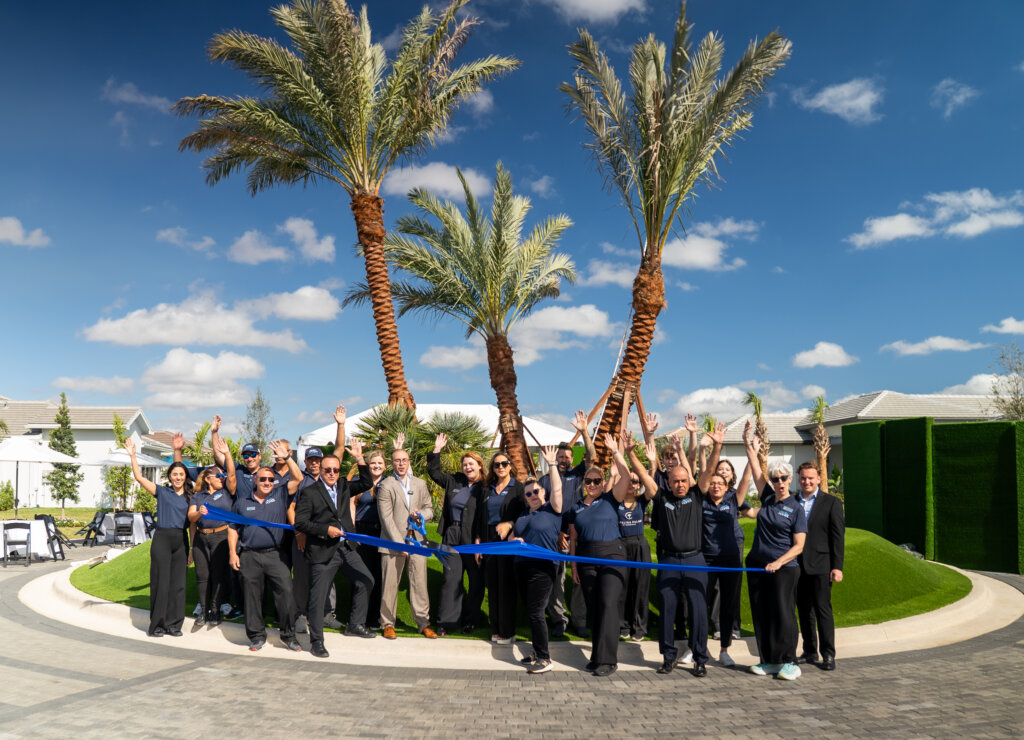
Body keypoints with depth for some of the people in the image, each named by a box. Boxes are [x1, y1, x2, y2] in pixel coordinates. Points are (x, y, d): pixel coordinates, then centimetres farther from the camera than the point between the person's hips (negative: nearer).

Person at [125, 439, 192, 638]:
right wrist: (133, 456, -12)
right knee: (160, 582, -2)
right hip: (162, 539, -3)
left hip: (181, 541, 3)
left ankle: (173, 624, 13)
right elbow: (139, 478, -5)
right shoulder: (162, 492, 4)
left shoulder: (190, 497, 11)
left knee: (178, 584, 4)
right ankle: (156, 625, 8)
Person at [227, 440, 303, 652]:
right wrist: (232, 553, 5)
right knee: (252, 596, 5)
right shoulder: (243, 501, 10)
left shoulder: (280, 495, 6)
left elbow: (298, 478, -3)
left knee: (286, 592, -8)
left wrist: (286, 457, -9)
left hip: (276, 555, -1)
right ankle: (257, 636, 18)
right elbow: (233, 529, 14)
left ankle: (288, 635, 3)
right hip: (249, 557, 1)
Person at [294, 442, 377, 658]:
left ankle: (355, 624, 22)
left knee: (366, 581, 7)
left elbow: (366, 484, 9)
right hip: (322, 552, -6)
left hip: (346, 548, 6)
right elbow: (300, 522, -10)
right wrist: (326, 530, -16)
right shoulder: (310, 492, -7)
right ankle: (316, 641, 15)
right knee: (318, 597, 1)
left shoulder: (344, 486, 10)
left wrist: (359, 458, 0)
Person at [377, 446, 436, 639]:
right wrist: (399, 543, -13)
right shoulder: (385, 485, -2)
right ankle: (388, 623, 16)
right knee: (390, 584, 3)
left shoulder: (420, 483, 12)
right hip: (393, 542, -3)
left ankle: (423, 623, 13)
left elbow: (430, 509, 18)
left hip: (417, 540, 3)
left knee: (420, 583, 4)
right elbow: (386, 518, -8)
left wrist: (422, 514, -7)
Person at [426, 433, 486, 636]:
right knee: (451, 578, 5)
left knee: (476, 580, 7)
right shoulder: (454, 482, 9)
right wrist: (436, 450, 7)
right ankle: (447, 620, 11)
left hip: (473, 540, -4)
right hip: (452, 537, 4)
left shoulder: (485, 488, -8)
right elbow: (434, 473, 16)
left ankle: (470, 619, 21)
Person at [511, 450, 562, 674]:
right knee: (530, 612, 11)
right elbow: (512, 537, 25)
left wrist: (552, 464, -13)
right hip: (522, 567, 7)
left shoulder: (552, 510, 0)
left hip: (542, 568, -7)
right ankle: (538, 652, 22)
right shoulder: (522, 516, 18)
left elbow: (557, 488, -14)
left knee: (535, 612, -10)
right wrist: (514, 541, 2)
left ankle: (545, 659, -4)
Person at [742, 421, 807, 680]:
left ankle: (789, 663, 6)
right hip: (757, 565, 5)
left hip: (784, 568, -5)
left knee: (783, 613, -3)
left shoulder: (796, 509, -4)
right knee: (761, 614, 8)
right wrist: (749, 445, 1)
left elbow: (799, 546, -7)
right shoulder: (767, 498, 7)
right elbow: (756, 470, 6)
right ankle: (769, 661, 16)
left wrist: (778, 562, -19)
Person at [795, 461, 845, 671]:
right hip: (798, 565, 4)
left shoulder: (831, 502, 0)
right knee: (804, 610, 10)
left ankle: (828, 654, 6)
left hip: (820, 565, -4)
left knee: (823, 610, -3)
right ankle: (810, 651, 20)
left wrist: (837, 567, -9)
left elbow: (838, 536, -3)